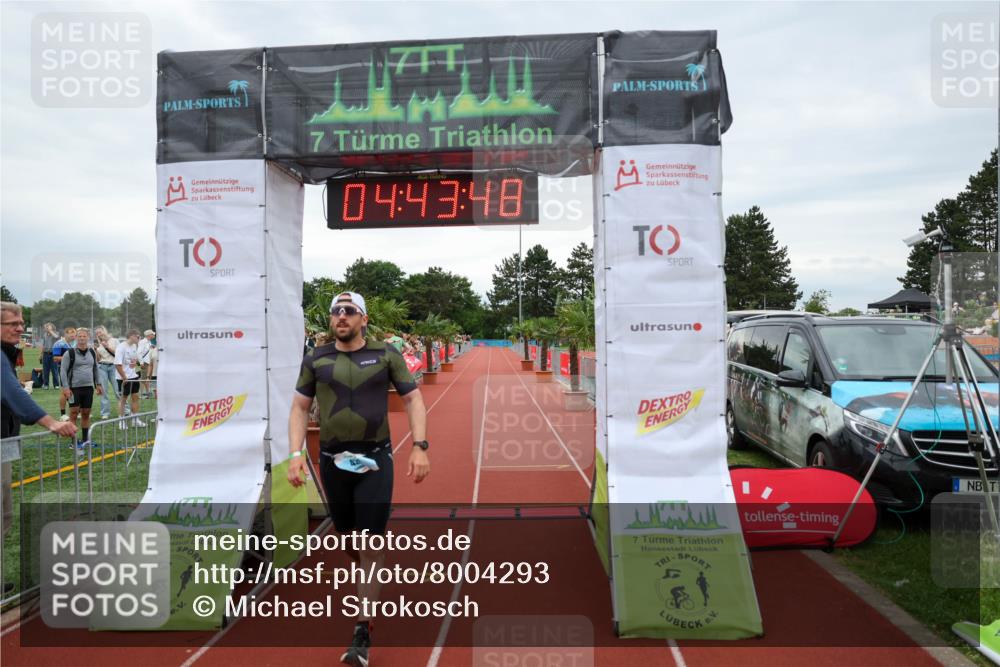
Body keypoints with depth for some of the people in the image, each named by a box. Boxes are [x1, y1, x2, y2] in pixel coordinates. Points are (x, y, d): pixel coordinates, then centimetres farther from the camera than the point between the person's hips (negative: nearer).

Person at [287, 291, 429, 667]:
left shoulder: (386, 354, 1)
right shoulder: (315, 360, 5)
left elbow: (413, 399, 2)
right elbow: (299, 408, 9)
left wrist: (419, 447, -9)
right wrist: (296, 454, -3)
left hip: (375, 460, -2)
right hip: (333, 462, 3)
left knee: (371, 546, -5)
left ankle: (363, 633, 5)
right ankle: (369, 588, 43)